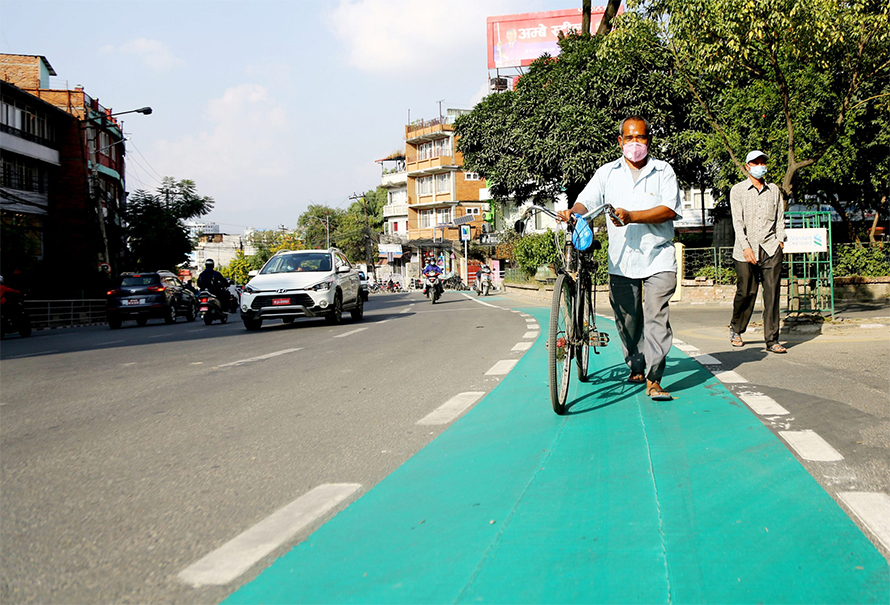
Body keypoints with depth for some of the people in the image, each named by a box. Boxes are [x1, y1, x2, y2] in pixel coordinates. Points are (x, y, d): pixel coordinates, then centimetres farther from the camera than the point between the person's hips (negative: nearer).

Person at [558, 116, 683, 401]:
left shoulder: (663, 171, 3)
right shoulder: (607, 172, 10)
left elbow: (670, 210, -9)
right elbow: (586, 200, 1)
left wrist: (632, 216, -21)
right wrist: (572, 212, -23)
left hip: (658, 259, -2)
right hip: (621, 260, 3)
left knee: (656, 318, -11)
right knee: (626, 319, 9)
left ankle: (654, 380, -9)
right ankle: (636, 368, 29)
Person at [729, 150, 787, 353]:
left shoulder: (774, 190, 17)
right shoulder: (738, 190, 6)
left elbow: (780, 217, 17)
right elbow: (737, 221, -3)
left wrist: (780, 240, 1)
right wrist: (745, 247, -13)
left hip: (771, 248, 2)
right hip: (746, 250, -2)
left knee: (772, 293, -5)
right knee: (746, 292, 0)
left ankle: (772, 340, -4)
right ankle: (736, 329, 25)